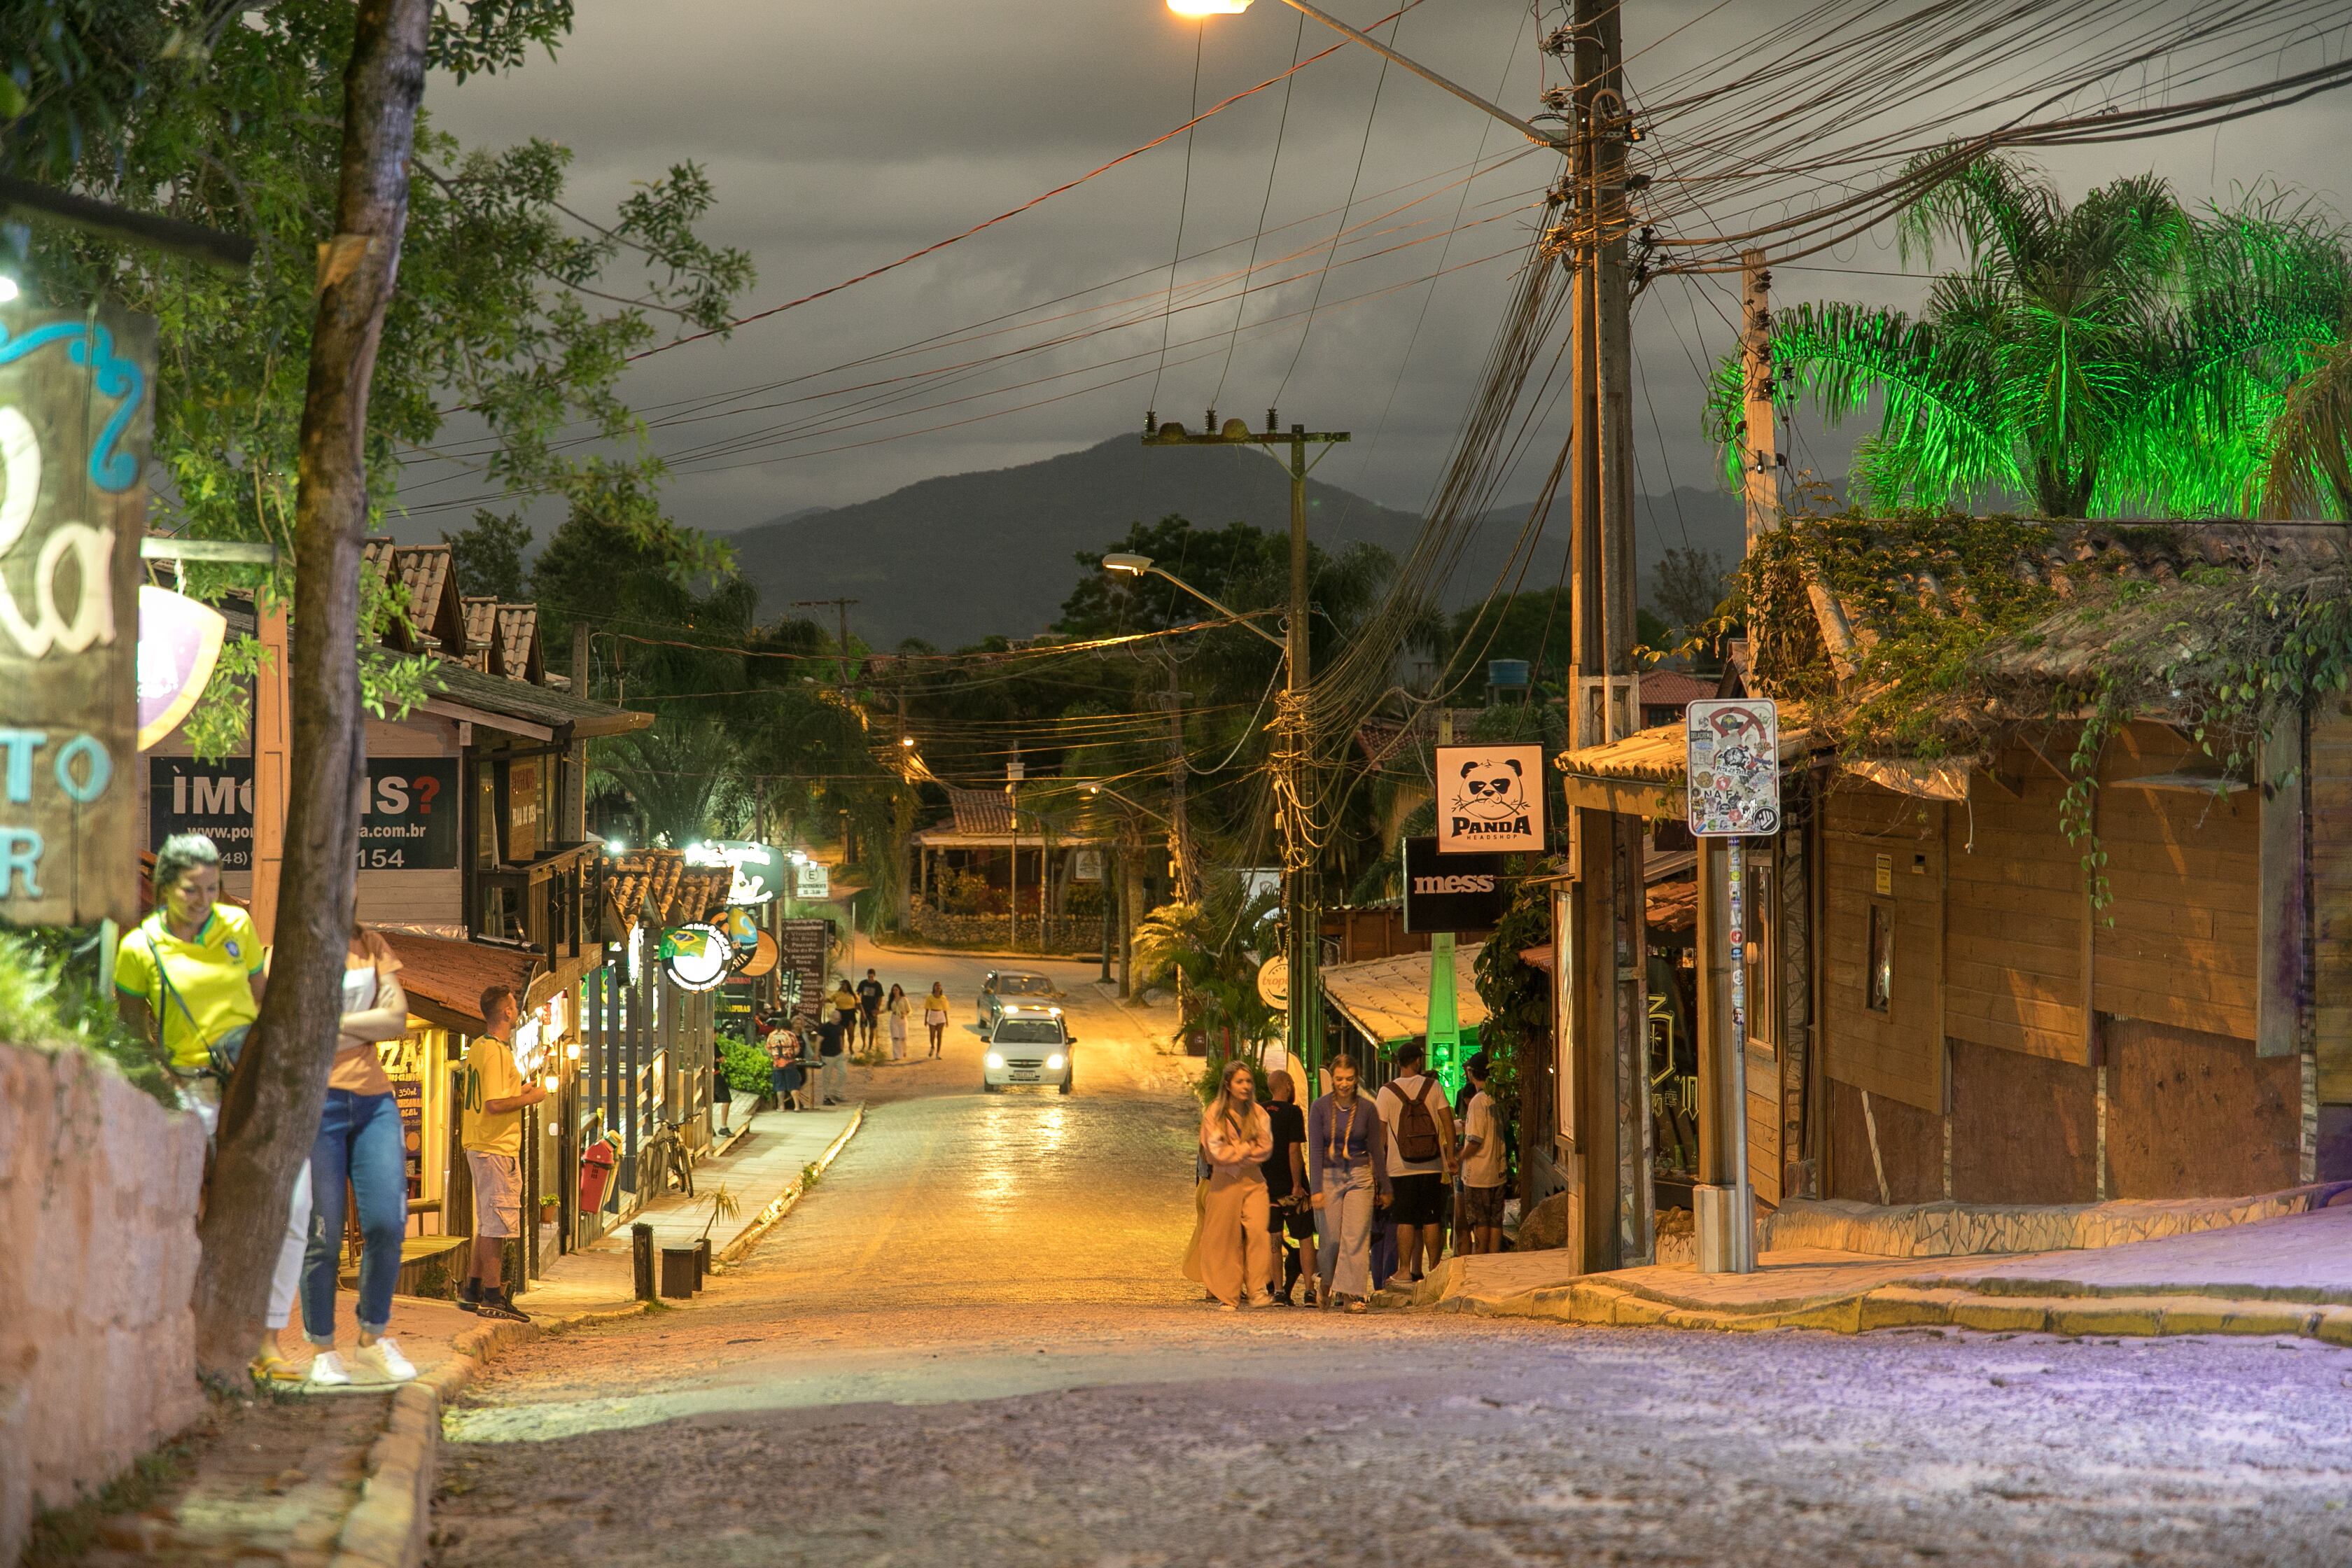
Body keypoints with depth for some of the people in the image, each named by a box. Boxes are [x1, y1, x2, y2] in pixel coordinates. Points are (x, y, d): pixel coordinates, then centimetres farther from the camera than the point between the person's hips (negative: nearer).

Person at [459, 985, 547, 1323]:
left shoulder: (477, 1048, 13)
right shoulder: (497, 1052, -18)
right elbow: (495, 1104, -25)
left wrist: (518, 1090, 19)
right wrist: (531, 1097, -12)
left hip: (479, 1146, 10)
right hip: (498, 1149, -10)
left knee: (488, 1222, 17)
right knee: (497, 1222, -7)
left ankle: (473, 1290, 22)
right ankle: (493, 1296, -5)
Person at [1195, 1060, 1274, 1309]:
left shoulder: (1258, 1113, 6)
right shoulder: (1214, 1113, -3)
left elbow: (1266, 1148, -2)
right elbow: (1218, 1151, -10)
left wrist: (1237, 1153, -9)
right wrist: (1248, 1148, -6)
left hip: (1253, 1180, 2)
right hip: (1225, 1181, -2)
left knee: (1258, 1230, -15)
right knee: (1227, 1239, 0)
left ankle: (1256, 1290, -12)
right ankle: (1229, 1295, 8)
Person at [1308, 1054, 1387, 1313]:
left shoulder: (1367, 1109, 0)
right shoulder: (1320, 1107, -3)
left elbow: (1377, 1149, 7)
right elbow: (1315, 1149, -6)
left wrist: (1384, 1187, 10)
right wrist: (1315, 1189, -13)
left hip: (1360, 1176, 0)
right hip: (1329, 1176, 0)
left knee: (1356, 1237, -10)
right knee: (1330, 1238, 3)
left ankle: (1351, 1294, -10)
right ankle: (1329, 1281, 31)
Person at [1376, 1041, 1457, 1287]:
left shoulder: (1388, 1091, -2)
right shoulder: (1434, 1087, 1)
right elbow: (1448, 1123, -1)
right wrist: (1451, 1156, 6)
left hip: (1400, 1168, -1)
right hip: (1432, 1166, 1)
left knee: (1405, 1221, 2)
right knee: (1431, 1221, 6)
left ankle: (1405, 1270, -1)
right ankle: (1434, 1269, 7)